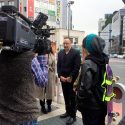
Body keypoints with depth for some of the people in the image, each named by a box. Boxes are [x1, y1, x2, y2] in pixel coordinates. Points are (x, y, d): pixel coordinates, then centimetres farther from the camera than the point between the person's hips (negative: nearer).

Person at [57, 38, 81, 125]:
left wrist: (70, 77, -15)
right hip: (63, 79, 5)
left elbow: (77, 67, -13)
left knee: (72, 98, 3)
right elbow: (58, 66, 8)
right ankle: (68, 112, 29)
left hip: (72, 79, -5)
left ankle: (73, 116, 13)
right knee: (66, 97, 14)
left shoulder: (76, 53, -7)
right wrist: (60, 76, -5)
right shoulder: (60, 53, 11)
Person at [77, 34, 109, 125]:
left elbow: (85, 88, -24)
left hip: (91, 106, -7)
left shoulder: (88, 64, -21)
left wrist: (79, 104, -12)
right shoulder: (104, 60, 2)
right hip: (103, 104, 7)